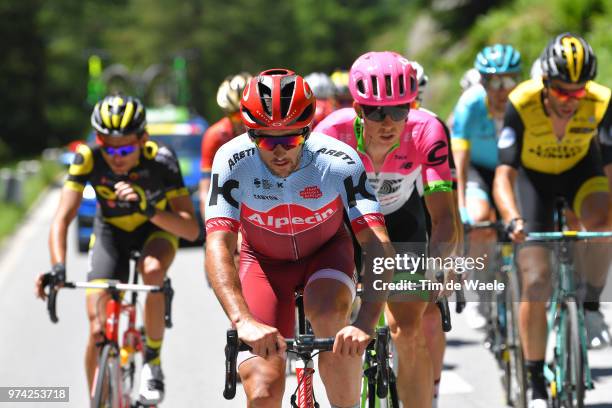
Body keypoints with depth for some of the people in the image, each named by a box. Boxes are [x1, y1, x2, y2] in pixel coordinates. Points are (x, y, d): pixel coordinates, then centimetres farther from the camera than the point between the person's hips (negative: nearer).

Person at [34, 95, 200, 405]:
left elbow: (191, 229, -34)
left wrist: (149, 209, -50)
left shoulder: (161, 160, -31)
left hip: (157, 226, -2)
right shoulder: (88, 159, -29)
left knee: (153, 271, -37)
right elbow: (61, 220, -32)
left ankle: (153, 362, -16)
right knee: (99, 332, -11)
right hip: (110, 232, 2)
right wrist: (58, 268, -49)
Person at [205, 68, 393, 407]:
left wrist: (365, 323, -51)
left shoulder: (340, 161, -30)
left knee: (327, 313, -36)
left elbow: (379, 246, -36)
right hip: (264, 260, 0)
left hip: (326, 252, 0)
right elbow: (218, 247, -35)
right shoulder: (233, 162, -29)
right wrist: (243, 320, -52)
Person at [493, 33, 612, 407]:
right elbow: (504, 174, -33)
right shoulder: (522, 104, -32)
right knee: (536, 282, -8)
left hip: (581, 170, 1)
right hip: (534, 176, -1)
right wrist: (514, 220, -50)